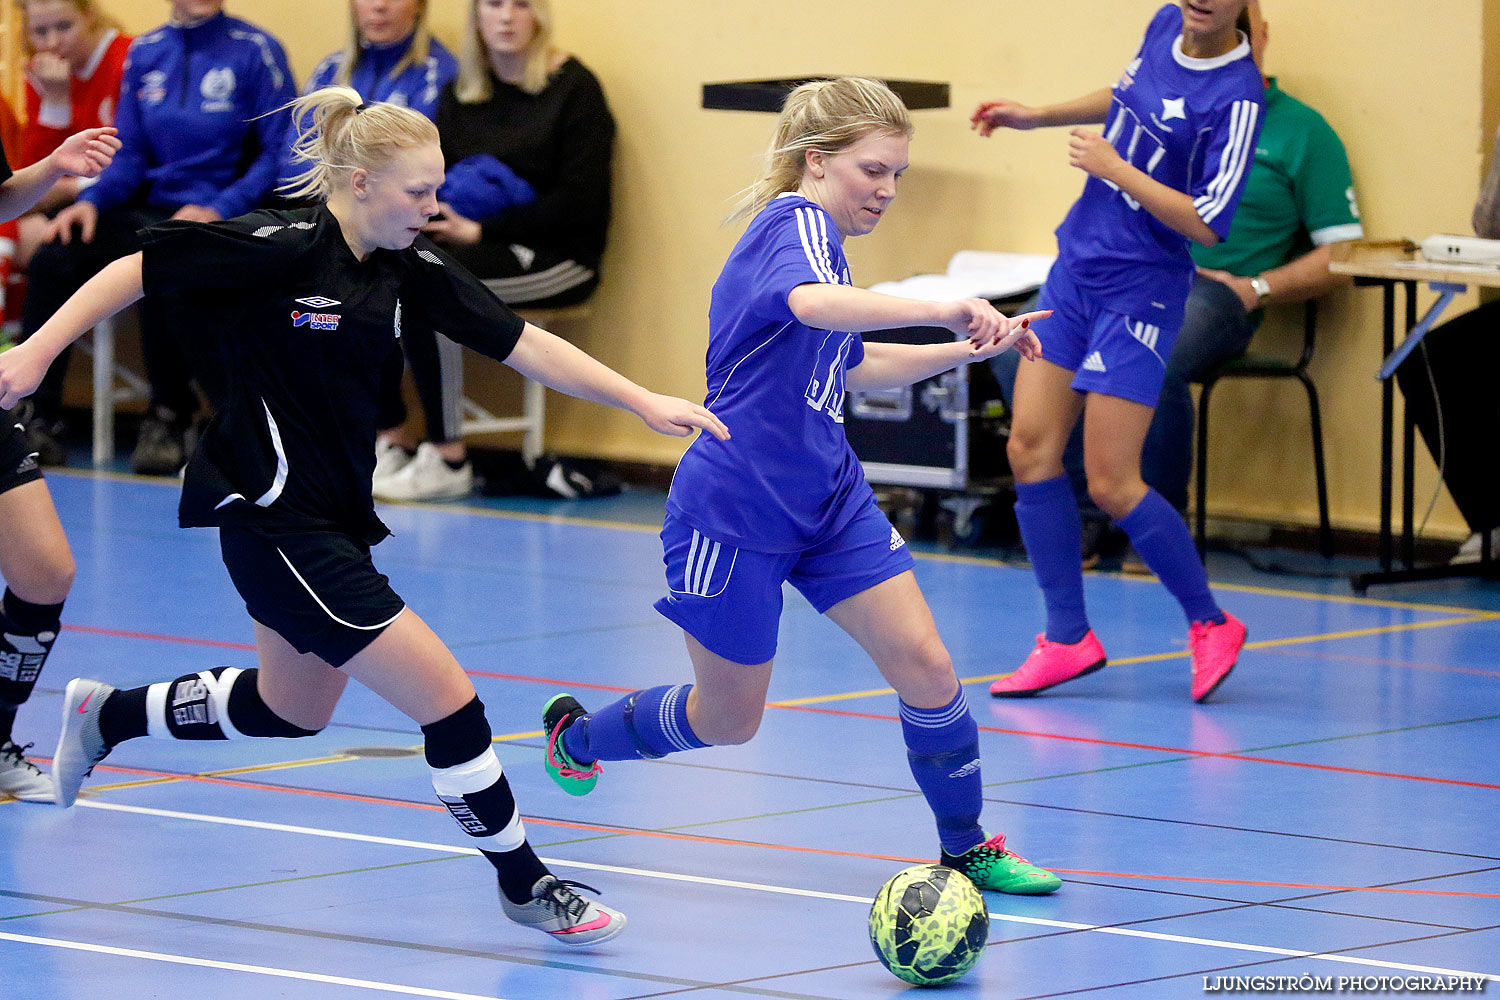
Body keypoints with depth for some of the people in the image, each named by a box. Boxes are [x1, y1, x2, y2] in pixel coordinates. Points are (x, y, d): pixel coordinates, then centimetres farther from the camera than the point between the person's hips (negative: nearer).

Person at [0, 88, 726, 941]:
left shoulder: (409, 268, 0)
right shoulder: (281, 247, -20)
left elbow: (525, 345, -1)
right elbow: (142, 268, -14)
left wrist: (644, 401, -9)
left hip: (335, 515, 9)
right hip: (274, 520, -9)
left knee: (294, 710, 28)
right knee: (447, 699, -10)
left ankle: (106, 715, 47)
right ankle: (525, 885, 5)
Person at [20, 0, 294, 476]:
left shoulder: (256, 51, -2)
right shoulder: (145, 53, 13)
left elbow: (276, 155, -7)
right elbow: (131, 155, 13)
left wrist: (219, 209, -19)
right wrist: (92, 200, -7)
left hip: (224, 218, -5)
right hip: (152, 209, 5)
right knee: (53, 261, -19)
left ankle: (169, 416, -19)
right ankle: (33, 414, -14)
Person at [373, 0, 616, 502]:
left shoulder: (573, 88, -3)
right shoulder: (459, 94, 15)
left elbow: (579, 202, -11)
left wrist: (481, 230, -16)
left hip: (556, 255, -6)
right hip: (470, 244, 6)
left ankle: (447, 459, -28)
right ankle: (388, 441, -19)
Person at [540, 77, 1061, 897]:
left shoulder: (815, 237, 10)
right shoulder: (795, 222, -18)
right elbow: (812, 304, -44)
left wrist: (964, 350, 18)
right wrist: (942, 309, -54)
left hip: (827, 502, 8)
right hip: (734, 512, -8)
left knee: (926, 668, -6)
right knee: (727, 720, 8)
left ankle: (967, 848, 9)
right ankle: (575, 733, 35)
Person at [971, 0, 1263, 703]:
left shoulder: (1237, 98, -20)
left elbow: (1206, 223, -24)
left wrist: (1112, 166, -18)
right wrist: (1039, 116, 27)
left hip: (1138, 294, -8)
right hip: (1074, 271, 8)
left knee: (1111, 484, -7)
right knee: (1031, 450, 1)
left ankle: (1210, 624, 12)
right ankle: (1068, 638, 9)